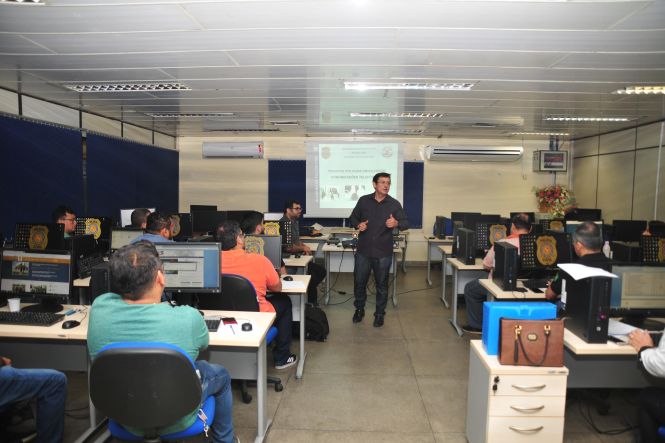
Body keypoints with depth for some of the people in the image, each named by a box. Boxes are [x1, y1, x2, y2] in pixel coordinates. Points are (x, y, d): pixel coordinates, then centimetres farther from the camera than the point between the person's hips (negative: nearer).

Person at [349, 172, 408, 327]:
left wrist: (396, 223, -26)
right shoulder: (363, 200, 2)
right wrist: (358, 225, -11)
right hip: (363, 251, 1)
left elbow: (406, 223, -4)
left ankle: (379, 314, 25)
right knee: (359, 282, 10)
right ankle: (359, 309, 32)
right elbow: (353, 218, 11)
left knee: (382, 284, 9)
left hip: (383, 253, -1)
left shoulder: (394, 204, -1)